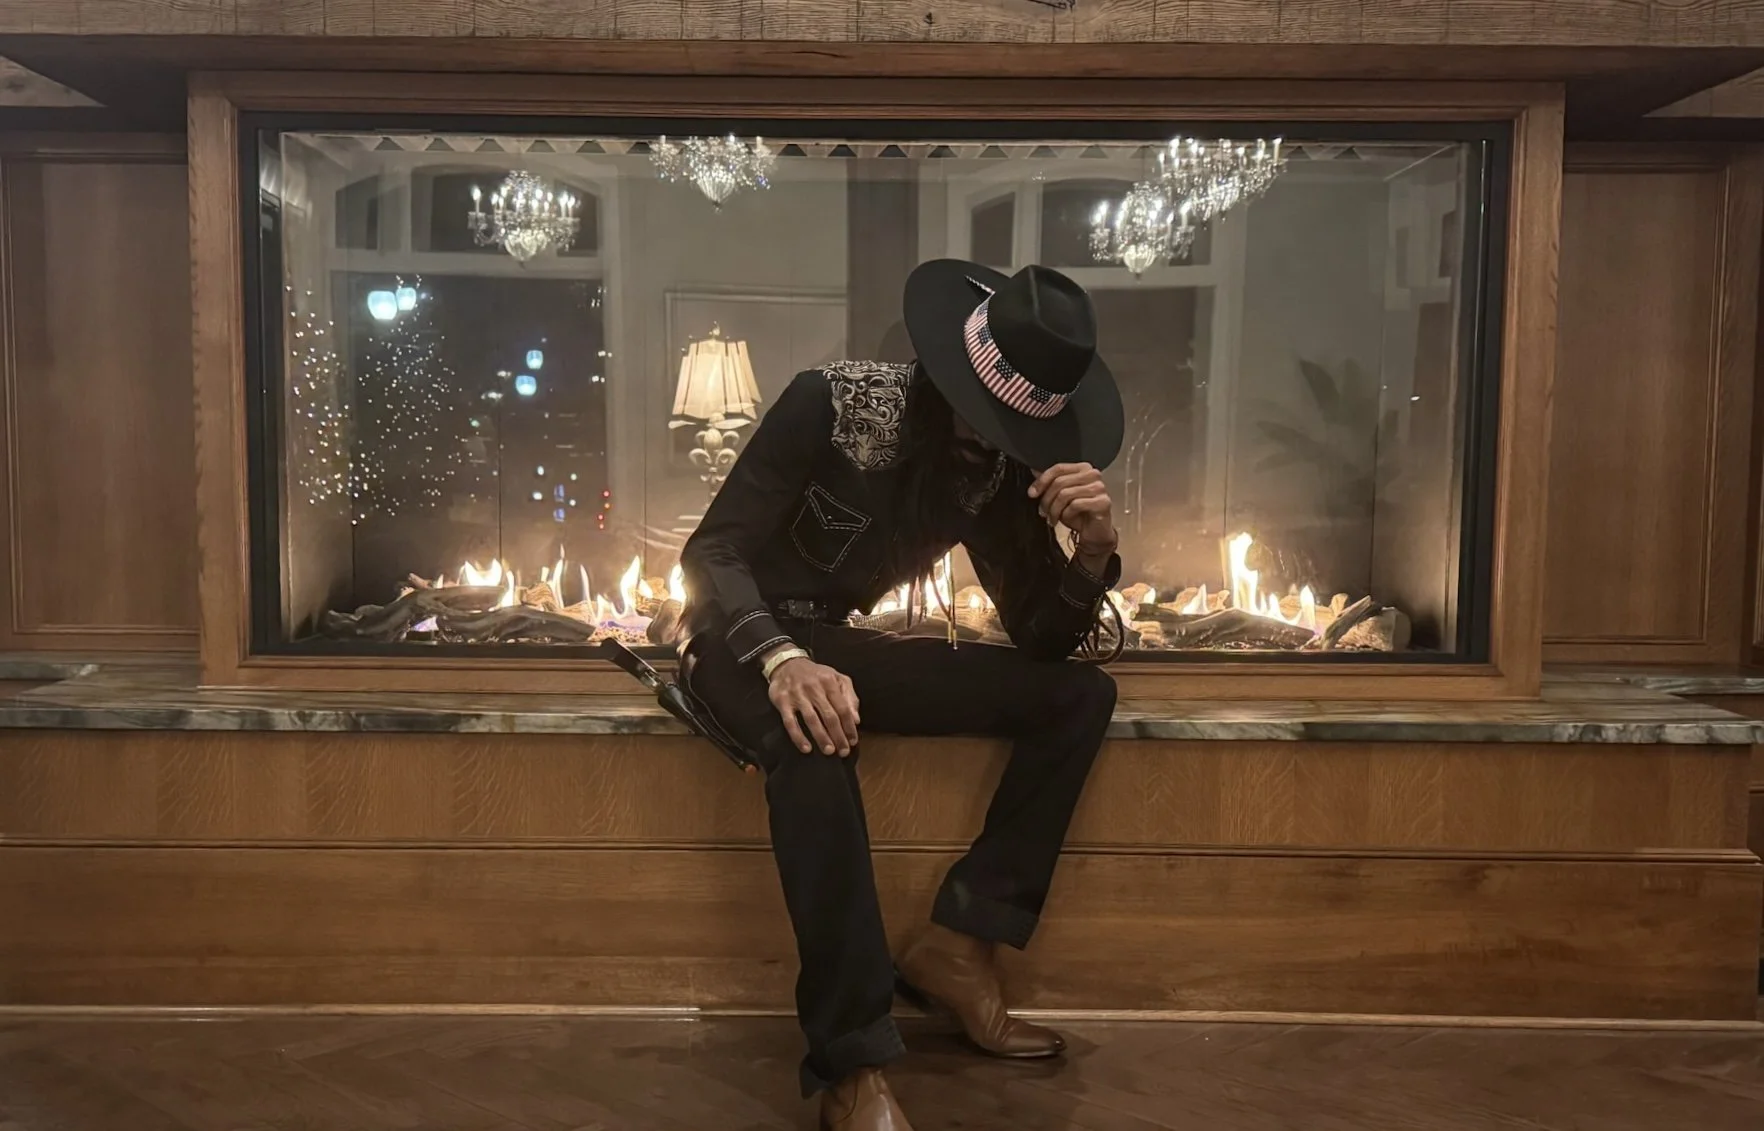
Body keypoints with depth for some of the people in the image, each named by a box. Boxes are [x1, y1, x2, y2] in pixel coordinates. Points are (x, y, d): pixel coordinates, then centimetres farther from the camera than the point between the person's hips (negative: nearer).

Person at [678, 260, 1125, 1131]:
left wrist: (1093, 551, -24)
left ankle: (958, 945, -12)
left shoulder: (999, 466, -3)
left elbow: (1042, 642, -3)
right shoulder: (833, 403, -18)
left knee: (1080, 694, -10)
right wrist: (783, 660, -40)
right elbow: (710, 552, -21)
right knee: (813, 736, -41)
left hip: (837, 641, 6)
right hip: (745, 638, -5)